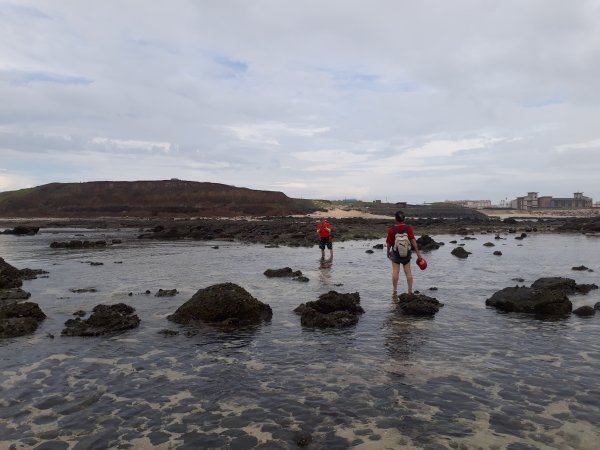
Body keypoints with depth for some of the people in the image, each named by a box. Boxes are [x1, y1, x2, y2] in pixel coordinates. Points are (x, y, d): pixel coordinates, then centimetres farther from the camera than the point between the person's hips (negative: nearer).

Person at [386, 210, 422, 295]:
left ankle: (395, 290, 3)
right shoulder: (408, 228, -10)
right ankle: (410, 291, 11)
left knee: (395, 271, 3)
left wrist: (388, 252, 7)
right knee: (408, 271, 8)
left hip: (395, 253, -2)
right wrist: (418, 252, -11)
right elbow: (413, 241, -15)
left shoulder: (392, 229, -14)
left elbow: (389, 243, -9)